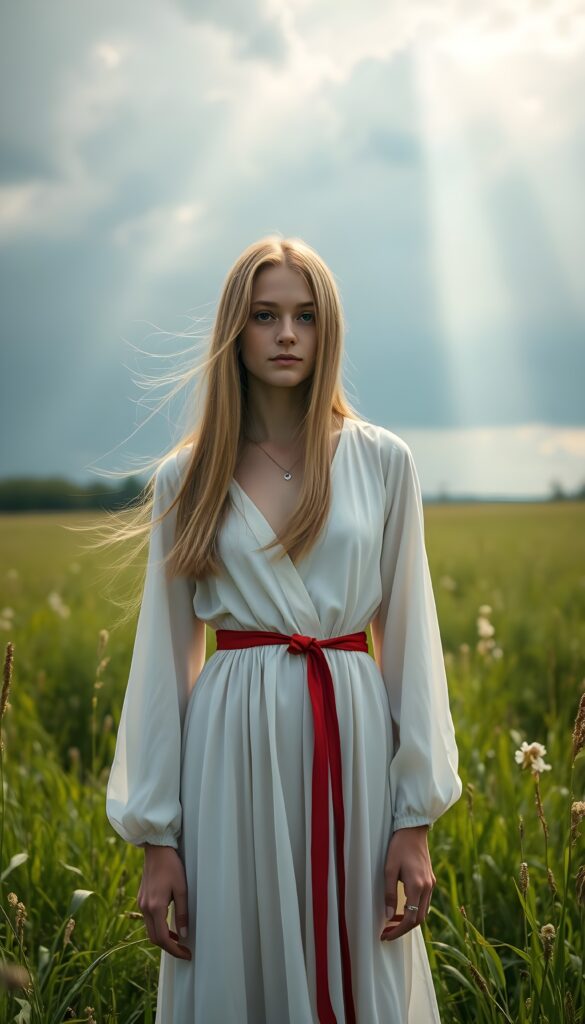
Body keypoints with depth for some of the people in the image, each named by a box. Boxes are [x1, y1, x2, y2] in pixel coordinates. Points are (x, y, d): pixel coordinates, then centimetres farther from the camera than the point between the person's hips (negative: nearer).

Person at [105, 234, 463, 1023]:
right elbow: (164, 653, 5)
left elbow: (409, 633, 3)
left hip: (353, 741, 0)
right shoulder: (185, 479, 4)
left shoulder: (383, 461, 4)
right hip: (236, 749, 0)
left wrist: (417, 819, 0)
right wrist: (156, 838, 2)